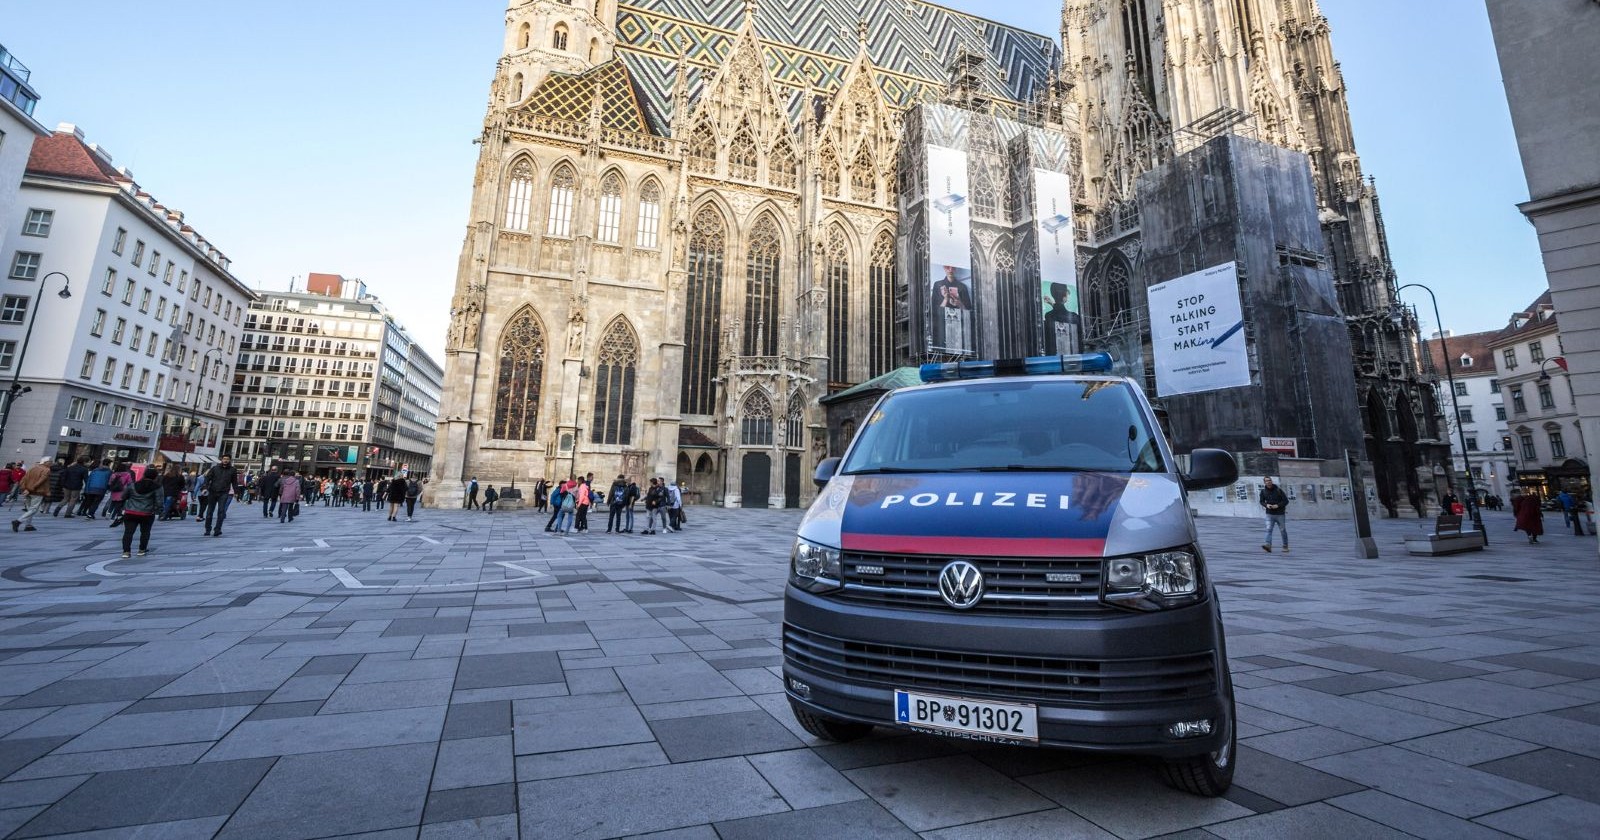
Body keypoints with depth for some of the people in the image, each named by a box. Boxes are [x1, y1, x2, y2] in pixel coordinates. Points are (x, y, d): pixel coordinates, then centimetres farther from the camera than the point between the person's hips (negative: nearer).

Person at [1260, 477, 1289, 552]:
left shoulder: (1278, 490, -9)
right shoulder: (1263, 491, -2)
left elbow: (1286, 501, -7)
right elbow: (1262, 501, 10)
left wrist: (1278, 505, -21)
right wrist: (1266, 505, -11)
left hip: (1280, 514, -1)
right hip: (1269, 514, 1)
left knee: (1283, 531, 11)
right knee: (1268, 530, -14)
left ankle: (1285, 547, 25)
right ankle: (1268, 545, -26)